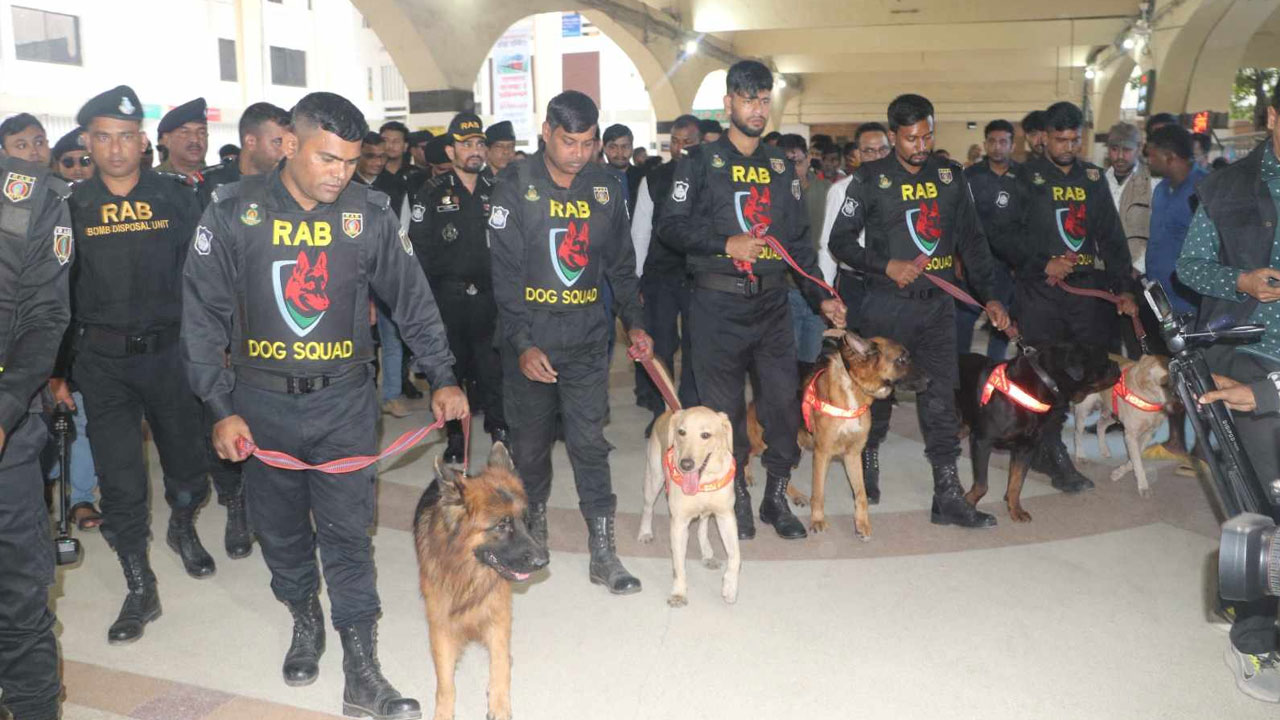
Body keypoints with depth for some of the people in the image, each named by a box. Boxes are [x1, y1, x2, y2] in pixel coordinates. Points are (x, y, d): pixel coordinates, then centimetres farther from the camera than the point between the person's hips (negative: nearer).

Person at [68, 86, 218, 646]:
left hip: (171, 351, 1)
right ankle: (140, 591, 17)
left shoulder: (176, 198, 0)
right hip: (102, 362, 0)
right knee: (120, 480, 2)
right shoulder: (72, 207, 0)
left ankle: (183, 530, 46)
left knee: (188, 462, 14)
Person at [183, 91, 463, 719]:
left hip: (345, 402, -1)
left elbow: (413, 301, 5)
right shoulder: (233, 214, -6)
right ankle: (305, 620, 40)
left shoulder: (369, 213, -4)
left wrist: (442, 378, 3)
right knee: (281, 528, 14)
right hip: (262, 404, 1)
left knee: (348, 533, -1)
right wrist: (221, 408, -5)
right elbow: (203, 319, -2)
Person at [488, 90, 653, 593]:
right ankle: (534, 520, 35)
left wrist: (634, 323, 6)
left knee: (589, 442, 0)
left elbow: (621, 265, 14)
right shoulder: (516, 188, -6)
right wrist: (522, 343, -17)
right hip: (529, 337, -1)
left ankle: (603, 552, 5)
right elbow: (506, 274, -10)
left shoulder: (606, 190, 5)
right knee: (530, 439, 11)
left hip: (587, 337, 2)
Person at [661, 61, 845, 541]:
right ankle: (737, 499, 21)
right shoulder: (702, 161, 2)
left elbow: (799, 239, 15)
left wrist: (820, 296, 7)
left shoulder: (780, 166, 14)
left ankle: (776, 498, 20)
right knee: (724, 406, 4)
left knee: (784, 401, 3)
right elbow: (671, 226, -5)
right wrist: (726, 243, -15)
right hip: (718, 306, -3)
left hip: (772, 303, 4)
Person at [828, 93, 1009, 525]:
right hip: (887, 306, -2)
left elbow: (971, 240, 10)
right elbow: (840, 241, -1)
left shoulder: (951, 176, 7)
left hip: (938, 305, 3)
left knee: (941, 398, 0)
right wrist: (887, 266, -13)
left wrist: (988, 295, 2)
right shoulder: (870, 179, -2)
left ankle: (948, 496, 5)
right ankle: (868, 458, 36)